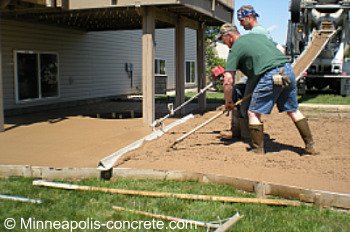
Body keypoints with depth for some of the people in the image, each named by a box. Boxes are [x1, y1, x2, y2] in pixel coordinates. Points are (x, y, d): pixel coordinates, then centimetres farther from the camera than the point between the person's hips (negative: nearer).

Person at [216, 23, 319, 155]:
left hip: (270, 76, -7)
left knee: (254, 113, 6)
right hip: (288, 70, 7)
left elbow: (228, 81, 2)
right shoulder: (259, 35, 26)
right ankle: (310, 146, 22)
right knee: (293, 110, 18)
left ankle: (258, 150, 8)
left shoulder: (235, 48, 6)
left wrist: (228, 102, 15)